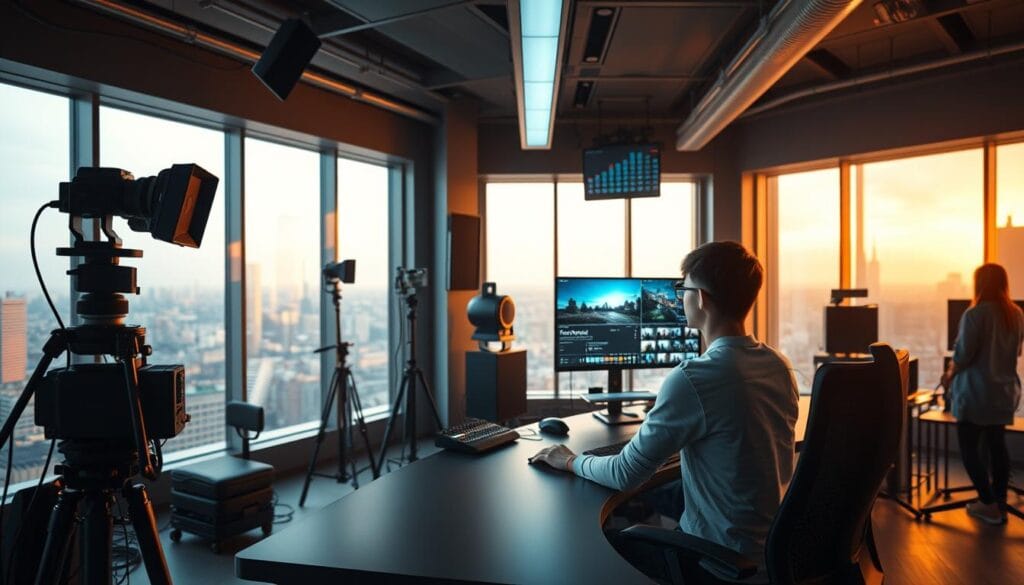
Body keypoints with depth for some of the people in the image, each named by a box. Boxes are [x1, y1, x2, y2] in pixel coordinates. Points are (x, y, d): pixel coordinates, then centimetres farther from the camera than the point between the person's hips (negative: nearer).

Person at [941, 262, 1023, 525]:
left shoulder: (975, 314, -17)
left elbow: (962, 355, -17)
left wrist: (950, 375, 0)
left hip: (976, 392, -7)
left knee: (969, 447, 4)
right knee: (997, 445, 15)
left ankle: (989, 506, 5)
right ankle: (1000, 503, 21)